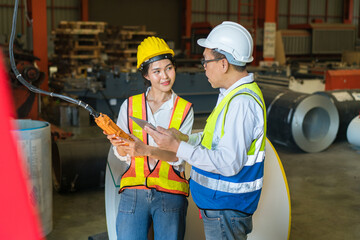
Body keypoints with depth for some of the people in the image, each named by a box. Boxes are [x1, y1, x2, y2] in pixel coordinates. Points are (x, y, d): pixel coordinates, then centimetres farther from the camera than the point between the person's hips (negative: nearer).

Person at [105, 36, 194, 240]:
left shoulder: (185, 110, 3)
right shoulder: (130, 106, 7)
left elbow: (177, 156, -9)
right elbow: (122, 154, 4)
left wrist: (144, 149, -25)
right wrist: (119, 144, -19)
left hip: (171, 194, -1)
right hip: (134, 191, 1)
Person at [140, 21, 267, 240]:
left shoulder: (242, 102, -25)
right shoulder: (234, 94, 10)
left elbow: (229, 164, -28)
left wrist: (177, 147, -24)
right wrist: (185, 138, 8)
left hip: (226, 210, -10)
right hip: (221, 205, 10)